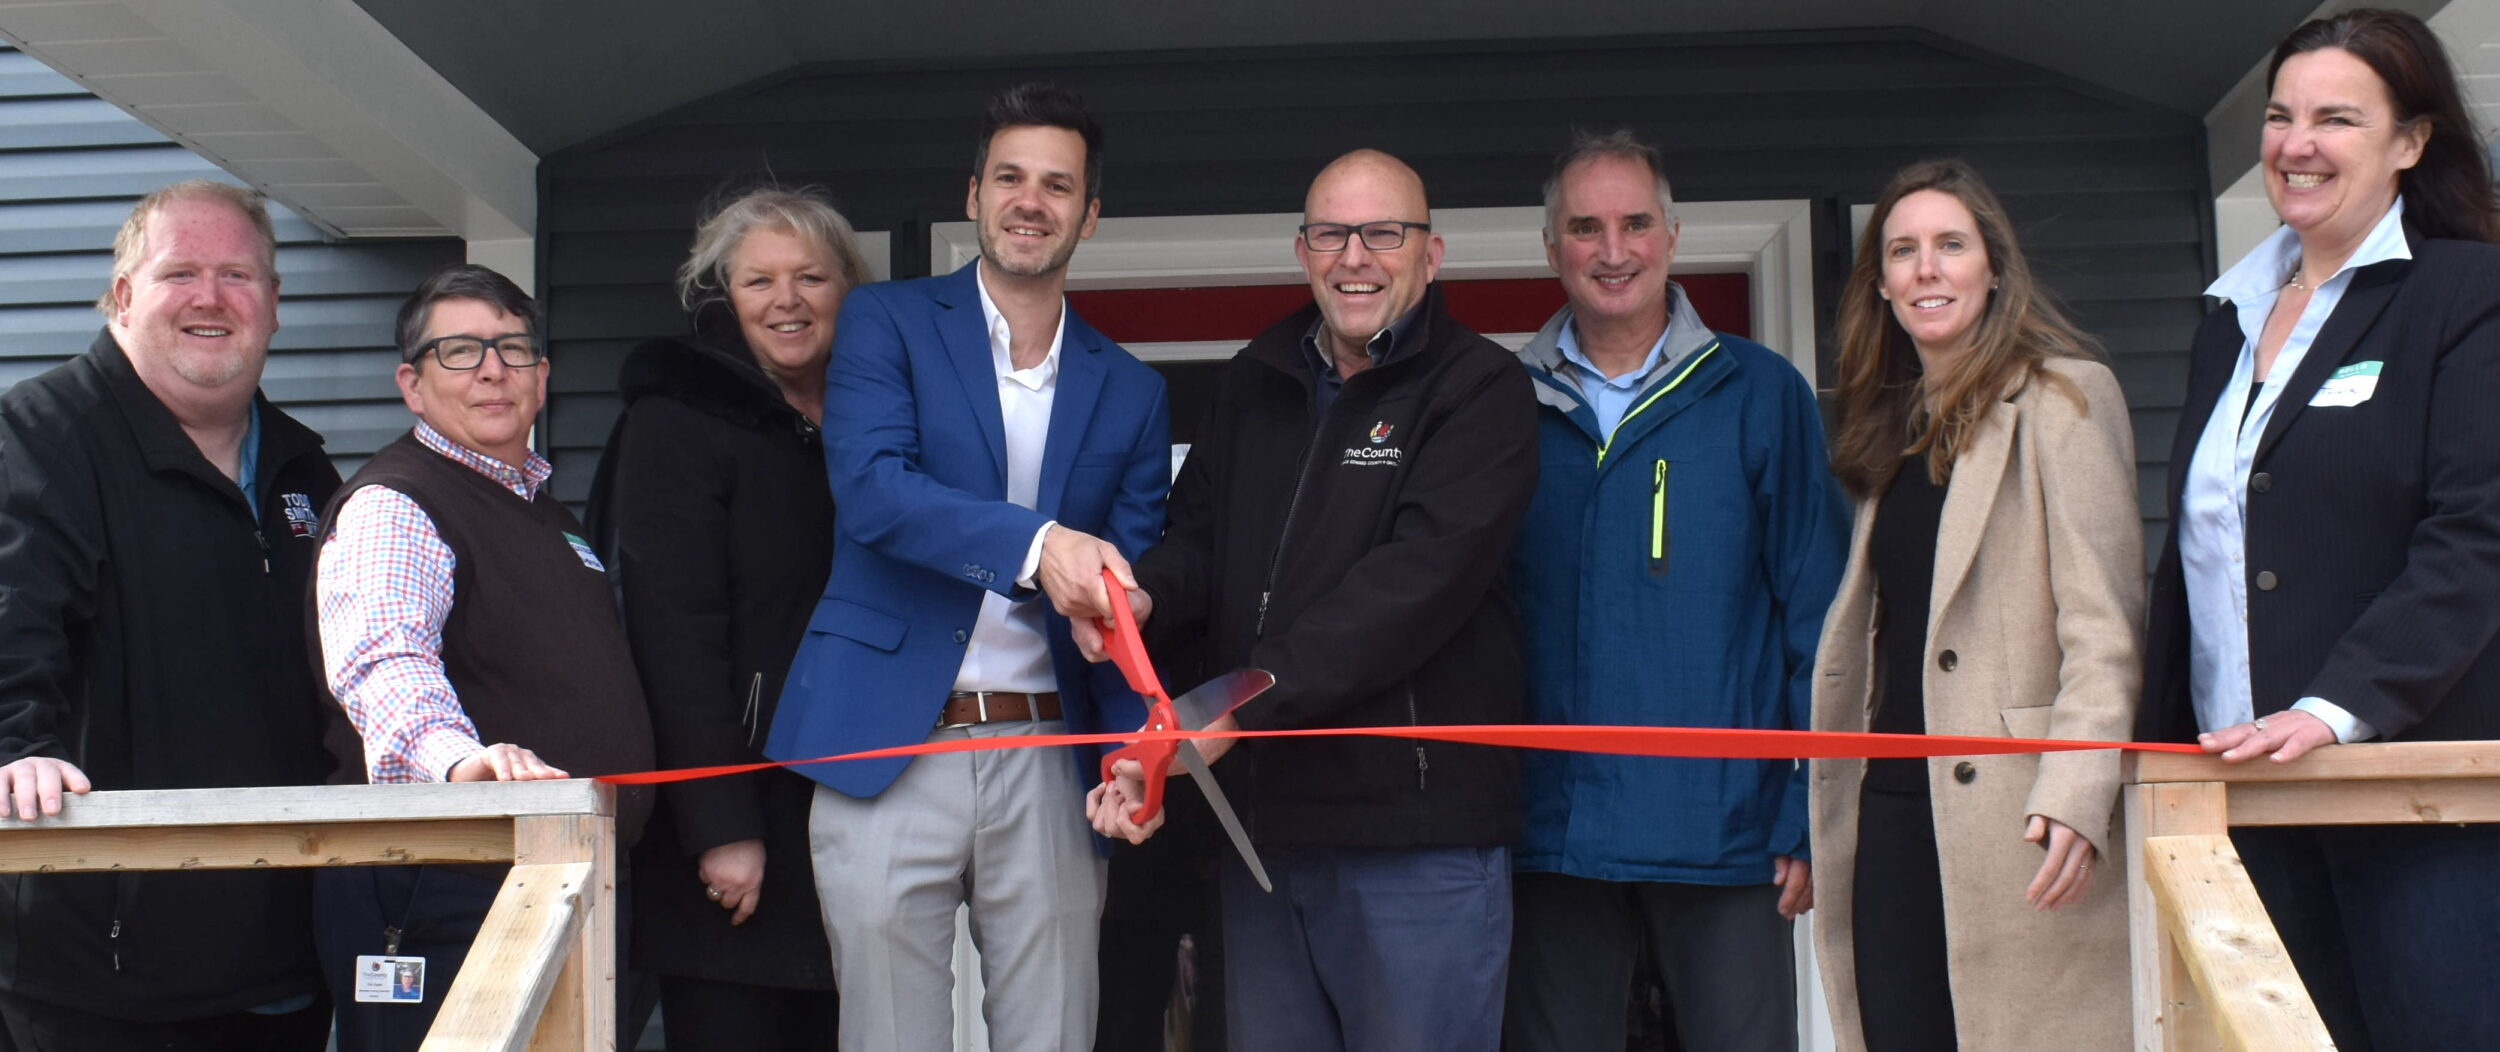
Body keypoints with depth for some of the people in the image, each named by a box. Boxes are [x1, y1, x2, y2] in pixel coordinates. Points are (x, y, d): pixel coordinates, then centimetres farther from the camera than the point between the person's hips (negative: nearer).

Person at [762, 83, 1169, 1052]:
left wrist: (1139, 754, -8)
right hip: (888, 749, -2)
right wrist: (1034, 545, -27)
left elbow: (1135, 590, 9)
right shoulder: (887, 322, 4)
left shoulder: (1130, 390, 12)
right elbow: (870, 490, -12)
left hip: (1049, 767, 2)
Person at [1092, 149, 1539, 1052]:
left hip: (1416, 832, -5)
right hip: (1262, 817, 6)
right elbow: (1199, 538, 16)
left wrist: (1234, 708, -25)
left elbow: (1414, 581, -18)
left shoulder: (1480, 390, -5)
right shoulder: (1253, 385, 14)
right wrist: (1145, 599, -10)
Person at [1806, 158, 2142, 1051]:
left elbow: (2104, 622, -11)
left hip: (2012, 813, -6)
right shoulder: (1889, 422, 17)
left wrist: (2076, 795, -21)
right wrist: (1825, 801, 12)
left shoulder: (2063, 395, -3)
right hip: (1892, 805, 6)